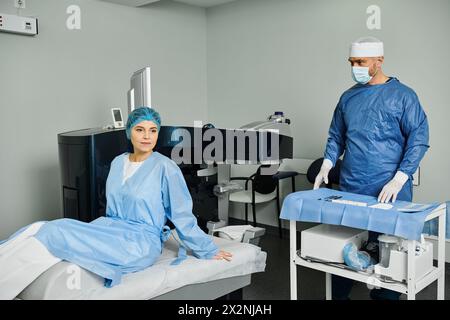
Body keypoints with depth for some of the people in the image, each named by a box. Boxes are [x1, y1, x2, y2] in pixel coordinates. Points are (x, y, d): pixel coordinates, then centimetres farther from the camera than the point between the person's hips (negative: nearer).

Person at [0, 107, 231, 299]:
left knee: (55, 233, -23)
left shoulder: (165, 168, -9)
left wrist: (208, 250, 0)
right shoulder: (117, 163, 10)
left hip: (141, 244, -6)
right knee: (45, 229, -18)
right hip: (112, 231, 6)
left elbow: (183, 216, -4)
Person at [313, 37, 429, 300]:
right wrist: (327, 166, 3)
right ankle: (338, 294, 27)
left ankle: (384, 295, 25)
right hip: (350, 188, 4)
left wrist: (399, 179, -16)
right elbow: (336, 136, 18)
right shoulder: (348, 97, 11)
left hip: (388, 192, -4)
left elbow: (419, 139, -7)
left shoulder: (402, 95, -3)